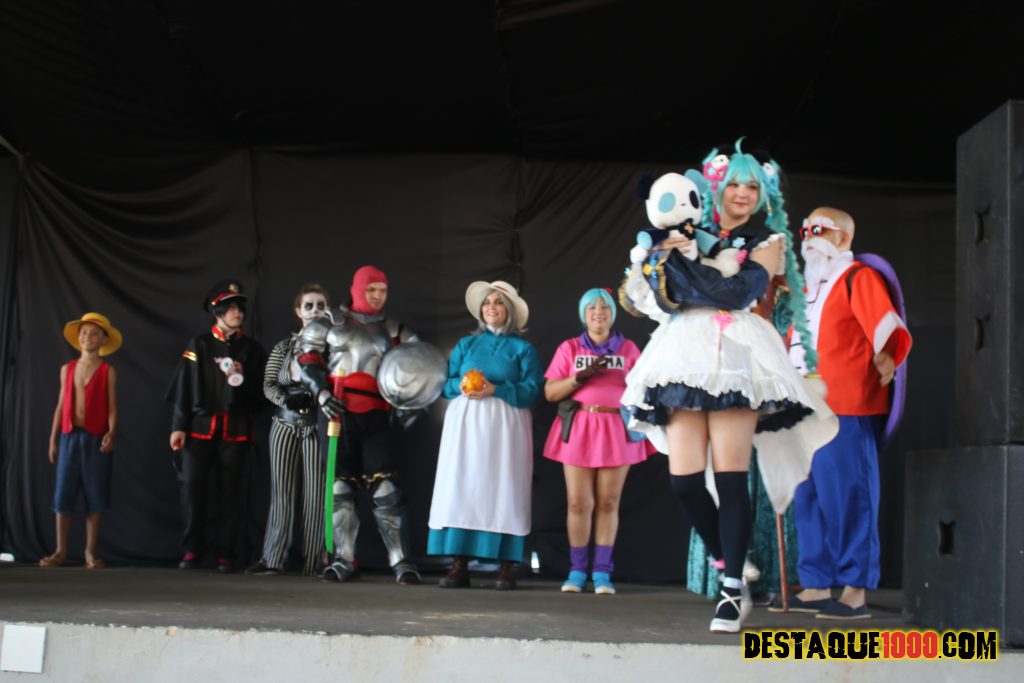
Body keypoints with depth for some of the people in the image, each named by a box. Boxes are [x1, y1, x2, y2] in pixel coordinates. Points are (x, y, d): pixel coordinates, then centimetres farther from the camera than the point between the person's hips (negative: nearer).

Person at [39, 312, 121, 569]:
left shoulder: (108, 371, 0)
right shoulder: (67, 369, 10)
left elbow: (112, 408, -4)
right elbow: (61, 406, 12)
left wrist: (111, 434, -21)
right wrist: (53, 440, 9)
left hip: (96, 439, -3)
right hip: (70, 437, 3)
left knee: (94, 495, 0)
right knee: (63, 494, 1)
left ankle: (90, 552, 6)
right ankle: (61, 551, 8)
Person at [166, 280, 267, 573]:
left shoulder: (252, 349, 11)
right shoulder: (198, 345, 8)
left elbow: (260, 393, 11)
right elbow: (184, 387, 4)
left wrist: (243, 378, -8)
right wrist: (178, 427, -3)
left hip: (237, 430, 1)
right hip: (200, 427, -1)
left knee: (230, 491, 0)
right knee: (192, 486, -7)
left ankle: (224, 554, 5)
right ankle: (191, 550, 1)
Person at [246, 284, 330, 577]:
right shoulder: (284, 347, 12)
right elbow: (268, 384, 6)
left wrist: (315, 398, -19)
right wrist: (287, 399, -13)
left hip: (318, 426, -2)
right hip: (285, 424, 2)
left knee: (315, 492, -4)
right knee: (281, 490, 1)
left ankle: (314, 561, -1)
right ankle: (272, 558, 4)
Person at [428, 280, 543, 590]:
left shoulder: (522, 349, 7)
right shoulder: (466, 344, 16)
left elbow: (531, 391, -5)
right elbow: (446, 383, 11)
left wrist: (495, 389, -17)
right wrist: (461, 387, -11)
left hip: (504, 426, -2)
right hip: (465, 424, 3)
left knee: (502, 490, -6)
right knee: (461, 488, -5)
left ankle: (506, 567, -5)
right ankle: (459, 566, -5)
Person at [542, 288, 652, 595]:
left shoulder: (628, 349, 12)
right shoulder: (569, 348, 10)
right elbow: (550, 392, 4)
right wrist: (581, 376, -10)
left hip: (617, 429, 0)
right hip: (578, 428, 0)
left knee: (608, 502, -1)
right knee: (579, 502, -4)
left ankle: (602, 572, 3)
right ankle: (577, 570, 3)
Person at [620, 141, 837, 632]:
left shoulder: (767, 240, 11)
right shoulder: (693, 235, 20)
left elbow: (741, 291, -6)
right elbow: (667, 297, 11)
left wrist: (680, 259, -3)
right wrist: (662, 256, -3)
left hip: (736, 355, -3)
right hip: (686, 352, 3)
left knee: (730, 476, -13)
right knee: (684, 478, -7)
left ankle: (732, 590, -11)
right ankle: (732, 570, 11)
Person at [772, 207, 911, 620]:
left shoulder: (859, 278, -4)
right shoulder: (808, 286, 22)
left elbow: (890, 334, -13)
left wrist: (883, 366, -24)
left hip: (846, 411, -9)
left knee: (847, 498, -7)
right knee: (808, 500, 9)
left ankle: (856, 592, -2)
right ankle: (815, 587, 16)